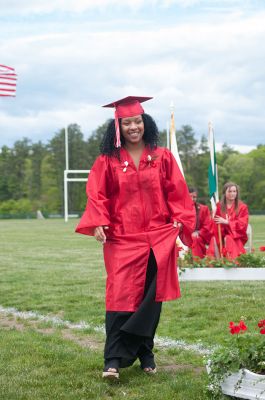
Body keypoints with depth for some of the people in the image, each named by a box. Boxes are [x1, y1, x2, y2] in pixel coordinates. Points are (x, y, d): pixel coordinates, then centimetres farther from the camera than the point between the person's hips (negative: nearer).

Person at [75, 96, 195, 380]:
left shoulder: (162, 157, 6)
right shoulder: (107, 161, 3)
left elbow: (176, 193, 7)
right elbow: (97, 195, 2)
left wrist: (180, 221, -5)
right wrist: (98, 223, -13)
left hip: (158, 238, 2)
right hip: (122, 240, -1)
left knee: (150, 299, 6)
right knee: (121, 298, -8)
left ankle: (145, 354, 19)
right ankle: (113, 360, -6)